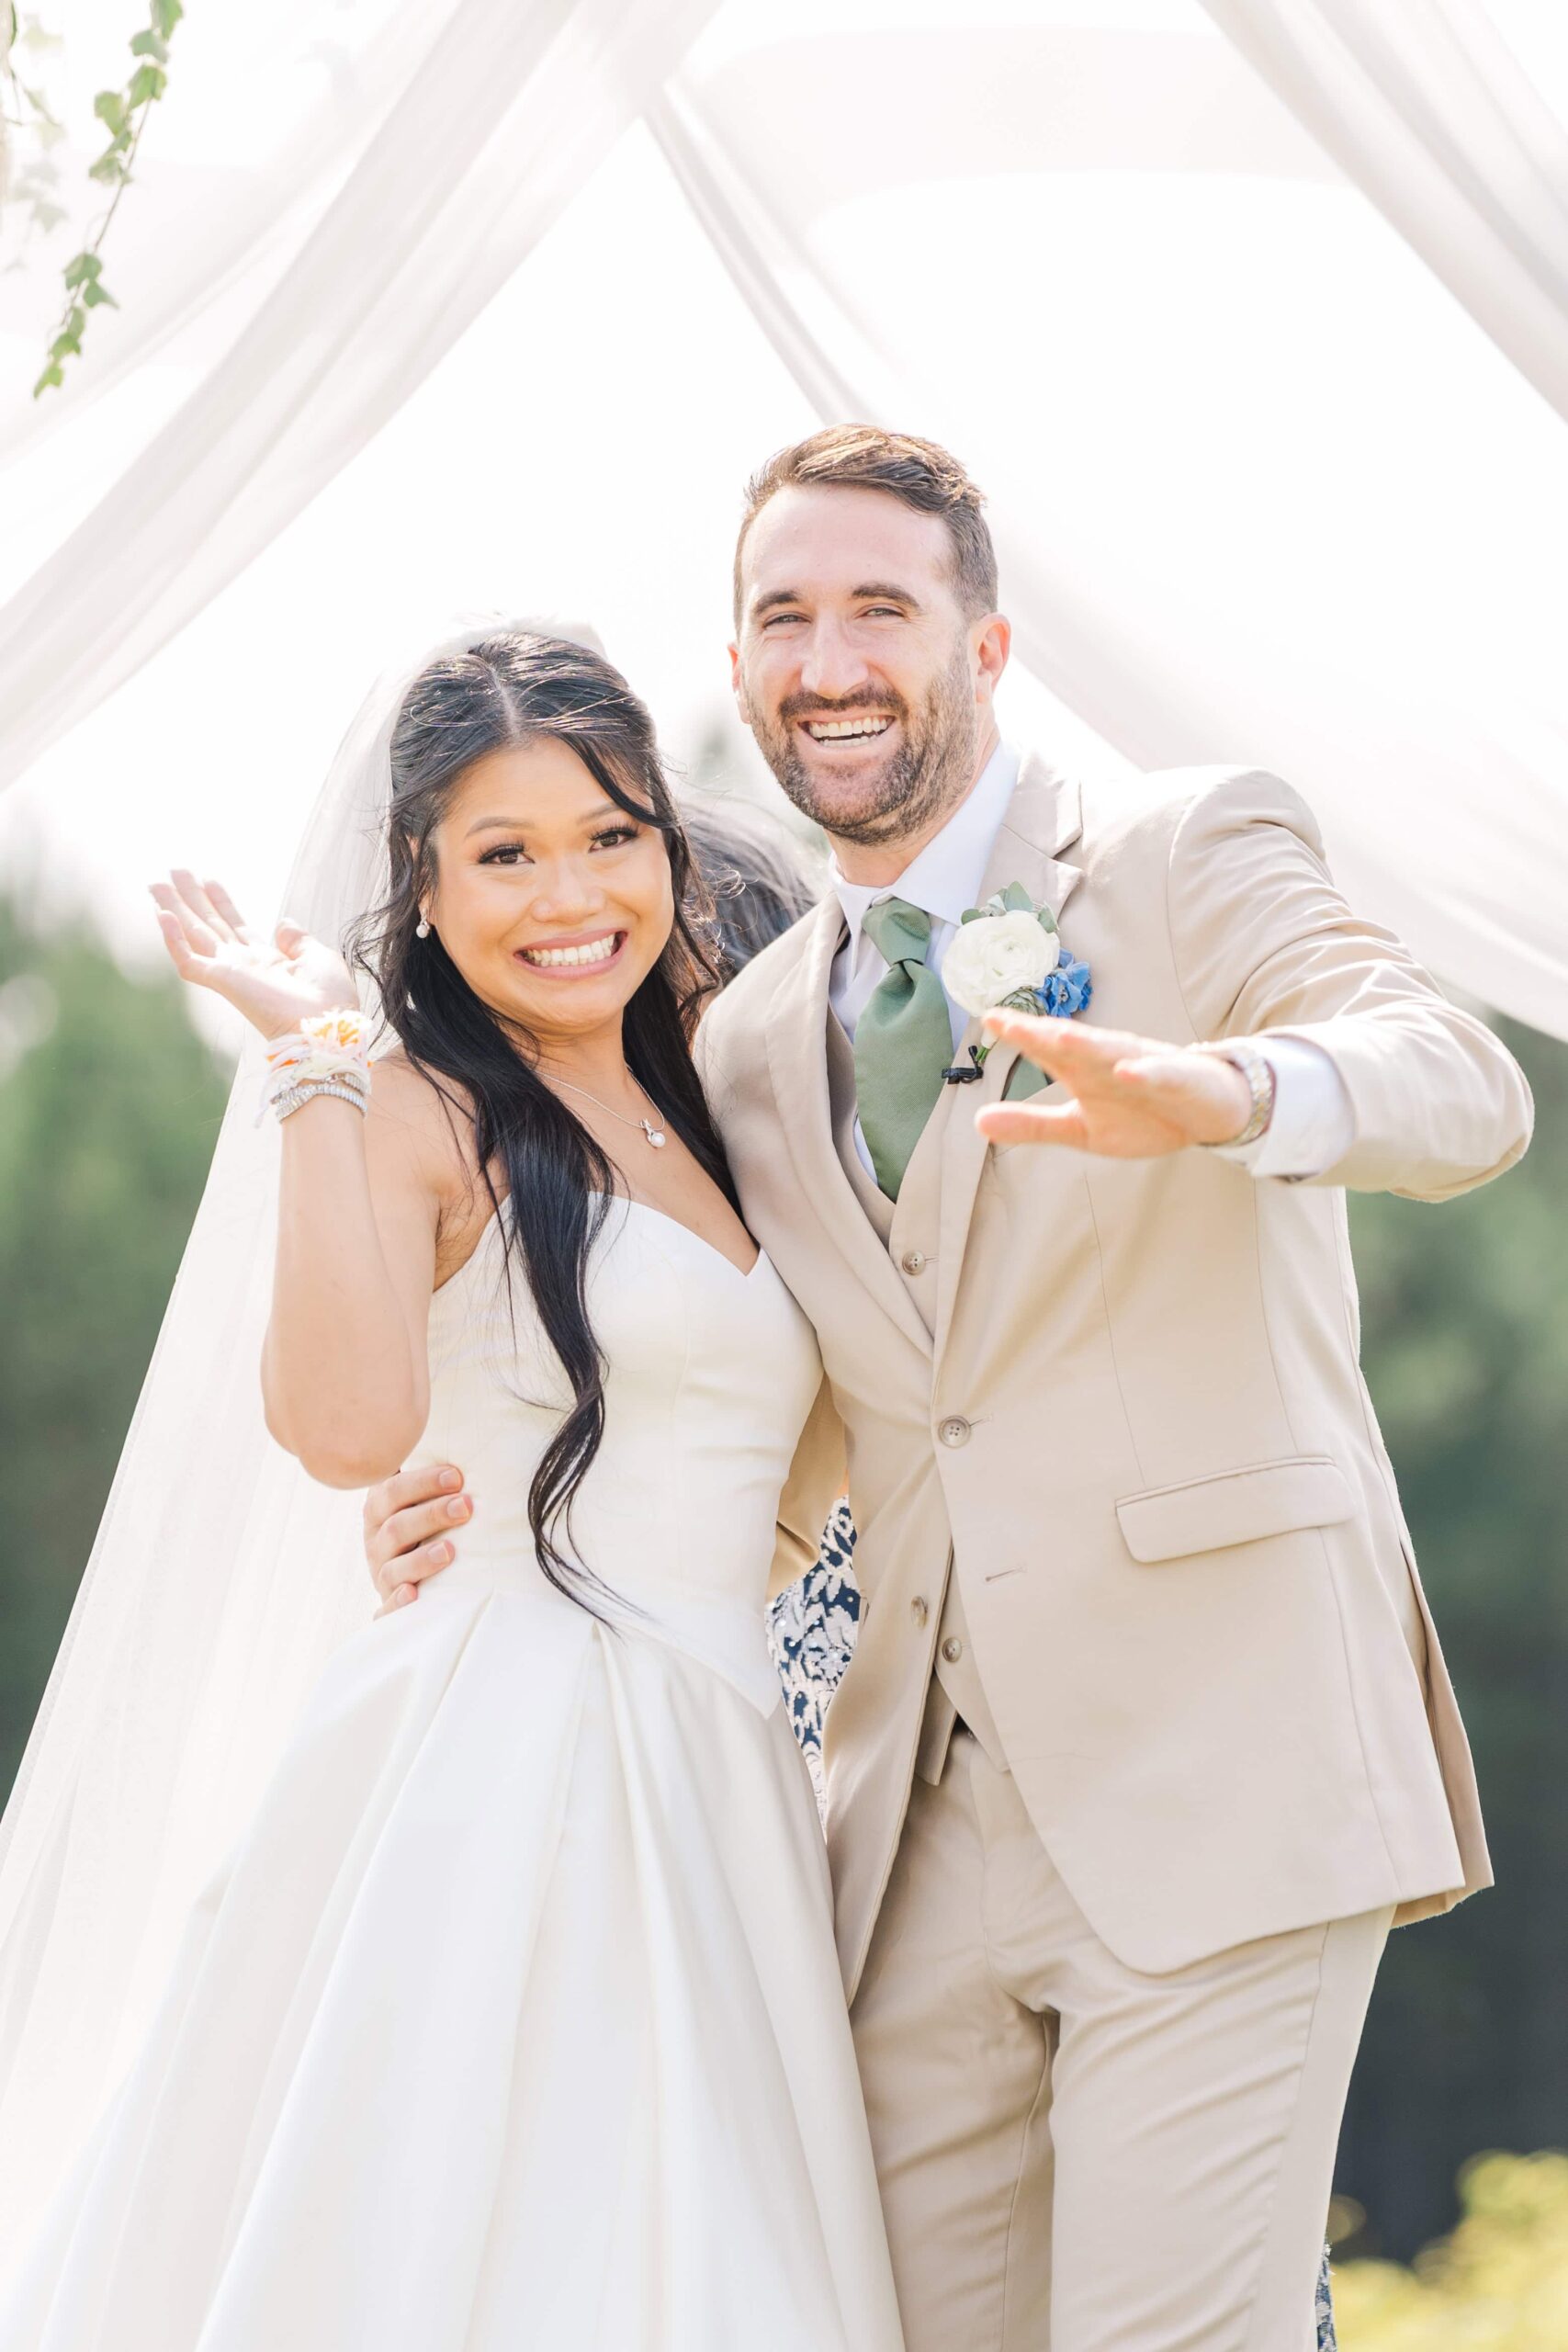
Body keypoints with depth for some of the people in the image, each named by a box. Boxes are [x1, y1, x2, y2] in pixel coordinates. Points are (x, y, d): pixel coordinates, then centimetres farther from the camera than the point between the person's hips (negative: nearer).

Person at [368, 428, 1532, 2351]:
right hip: (929, 1833, 5)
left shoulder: (1193, 857, 0)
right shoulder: (753, 1044, 17)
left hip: (1217, 1782, -5)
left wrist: (1218, 1095, -40)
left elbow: (1463, 1087, -18)